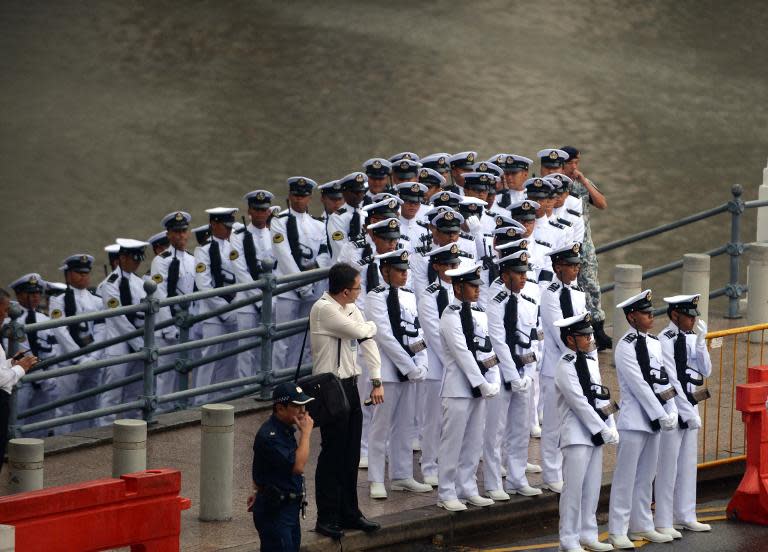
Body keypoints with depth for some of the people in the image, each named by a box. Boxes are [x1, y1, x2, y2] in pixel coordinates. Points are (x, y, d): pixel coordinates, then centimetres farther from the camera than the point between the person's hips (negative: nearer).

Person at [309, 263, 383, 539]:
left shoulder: (351, 308, 10)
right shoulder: (323, 309, -17)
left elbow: (368, 342, 11)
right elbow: (360, 332, -20)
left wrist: (377, 381, 5)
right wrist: (371, 325, 3)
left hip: (350, 385, 8)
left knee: (350, 454, 13)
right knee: (332, 454, -4)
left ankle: (349, 513, 22)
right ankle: (327, 518, 3)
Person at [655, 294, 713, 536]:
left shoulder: (690, 339, 7)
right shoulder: (665, 341, -17)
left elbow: (705, 371, 5)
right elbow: (671, 381, -18)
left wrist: (701, 341, -7)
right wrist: (689, 412, -16)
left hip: (689, 405, 8)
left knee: (688, 464, 15)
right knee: (668, 466, -2)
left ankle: (685, 516, 25)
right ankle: (663, 522, 5)